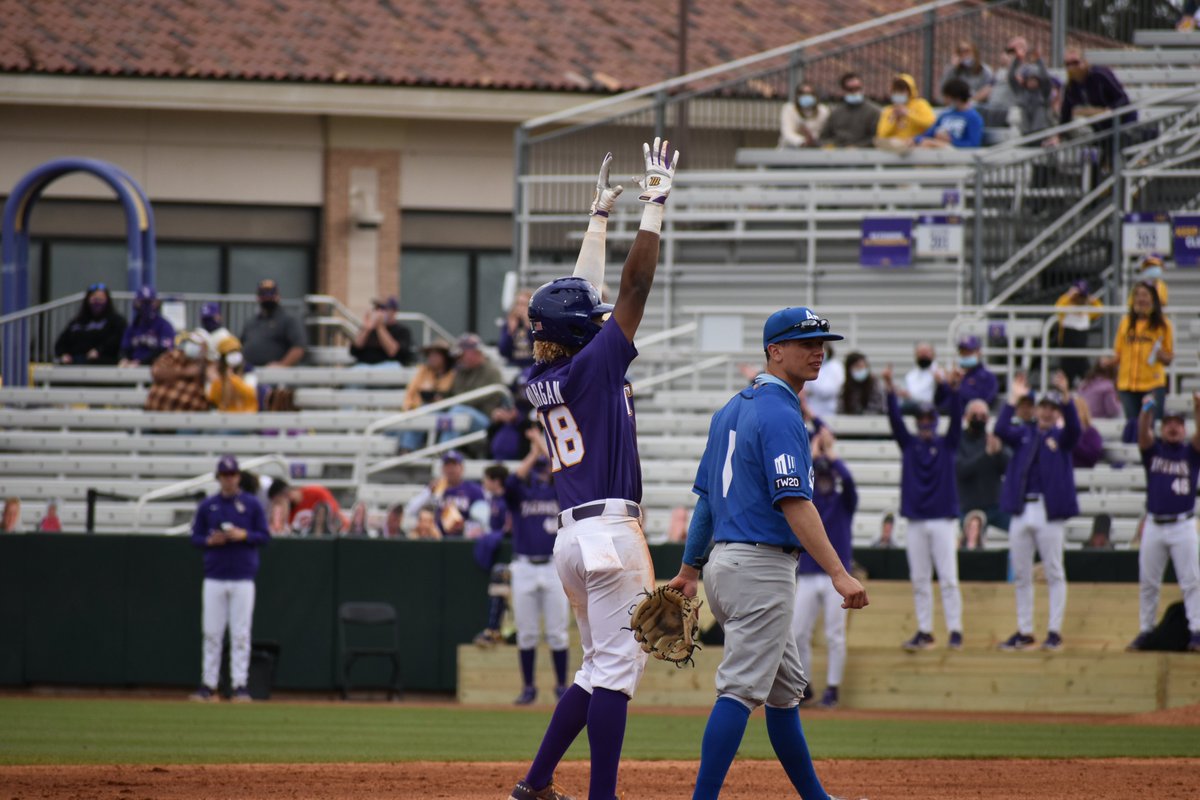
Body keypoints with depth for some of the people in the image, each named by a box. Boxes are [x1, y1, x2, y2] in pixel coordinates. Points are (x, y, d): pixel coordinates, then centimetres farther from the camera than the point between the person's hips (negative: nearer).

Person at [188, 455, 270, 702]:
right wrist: (210, 540, -10)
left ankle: (240, 686, -2)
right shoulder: (207, 506, 8)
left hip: (243, 579, -2)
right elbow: (195, 538, 10)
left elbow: (264, 536, 3)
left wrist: (244, 535, -14)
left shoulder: (252, 504, 3)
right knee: (212, 634, 2)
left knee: (240, 635, -3)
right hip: (214, 579, 2)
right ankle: (208, 686, 5)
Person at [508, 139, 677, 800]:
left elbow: (583, 295, 23)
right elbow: (636, 284, -9)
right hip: (611, 530, -9)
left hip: (572, 535, 9)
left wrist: (599, 216, 29)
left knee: (602, 665, 17)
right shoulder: (593, 366, -9)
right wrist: (656, 201, -4)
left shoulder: (540, 379, 11)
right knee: (618, 663, -8)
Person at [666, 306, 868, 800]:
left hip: (724, 560, 10)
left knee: (786, 687, 17)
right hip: (762, 568, -10)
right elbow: (793, 502, -22)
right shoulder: (780, 415, -14)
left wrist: (689, 569, 22)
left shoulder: (731, 411, 16)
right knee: (741, 688, -13)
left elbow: (705, 495, 19)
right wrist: (838, 573, -26)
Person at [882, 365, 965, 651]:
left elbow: (956, 418, -8)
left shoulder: (946, 445, 5)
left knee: (948, 579, -6)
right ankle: (924, 631, 10)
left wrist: (952, 389, -25)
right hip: (916, 521, 3)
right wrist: (890, 390, -19)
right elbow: (895, 419, -3)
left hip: (943, 520, -3)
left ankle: (955, 630, -4)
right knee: (919, 581, 5)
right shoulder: (908, 444, 9)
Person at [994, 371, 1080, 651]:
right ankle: (1024, 632, 15)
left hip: (1050, 511, -4)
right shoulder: (1024, 434, 13)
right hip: (1021, 510, 4)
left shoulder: (1061, 437, 4)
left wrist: (1067, 397, -30)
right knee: (1021, 576, 8)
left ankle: (1054, 631, 2)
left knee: (1054, 573, -1)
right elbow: (1001, 431, -4)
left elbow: (1073, 429, -17)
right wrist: (1013, 399, -12)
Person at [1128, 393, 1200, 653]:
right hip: (1154, 525, 2)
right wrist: (1146, 410, -29)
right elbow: (1143, 434, -10)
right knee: (1147, 582, 6)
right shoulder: (1153, 449, 8)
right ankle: (1145, 631, 14)